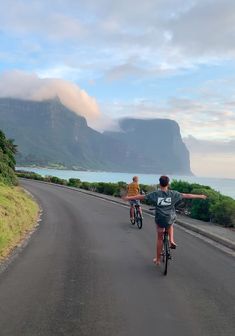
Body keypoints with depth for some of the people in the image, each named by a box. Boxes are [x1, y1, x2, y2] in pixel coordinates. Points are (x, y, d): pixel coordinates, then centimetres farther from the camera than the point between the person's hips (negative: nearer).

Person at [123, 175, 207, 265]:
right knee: (170, 225, 38)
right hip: (170, 219, 0)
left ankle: (157, 260, 22)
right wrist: (200, 196, 15)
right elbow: (187, 195, 3)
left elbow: (141, 197, 1)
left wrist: (128, 198, 13)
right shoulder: (173, 193, -5)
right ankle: (171, 241, 19)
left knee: (159, 238, 15)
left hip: (160, 219, 0)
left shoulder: (155, 194, -6)